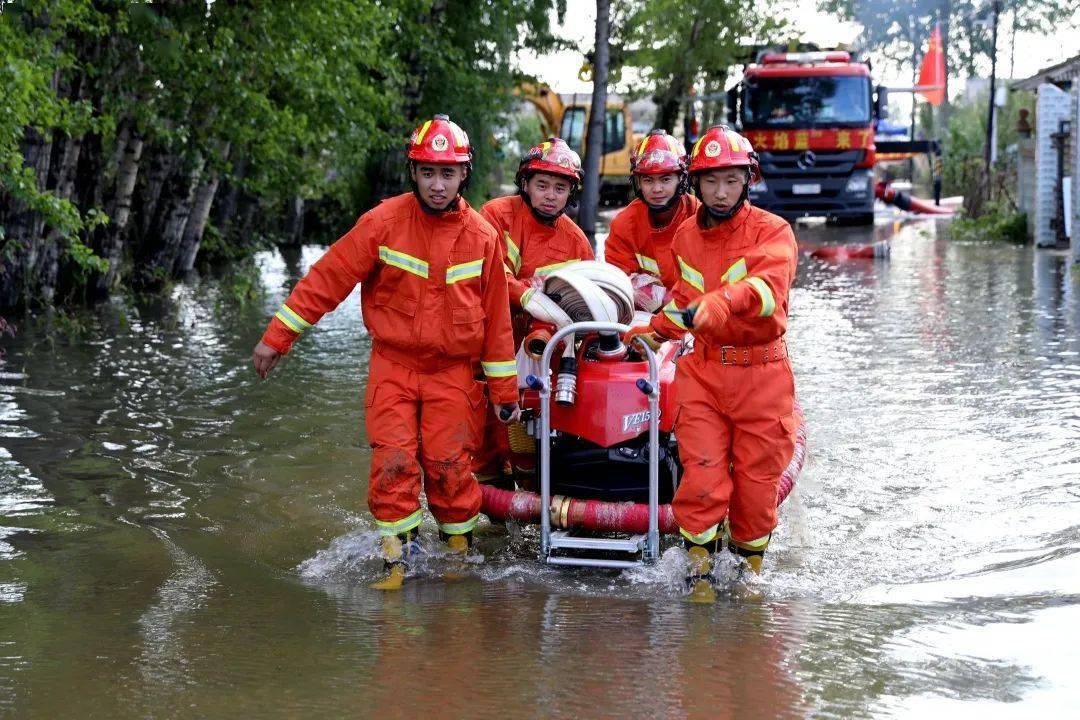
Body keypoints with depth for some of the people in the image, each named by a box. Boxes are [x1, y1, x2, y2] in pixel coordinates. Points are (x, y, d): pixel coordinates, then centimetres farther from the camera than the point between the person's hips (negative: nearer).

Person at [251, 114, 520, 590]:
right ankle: (397, 559, 4)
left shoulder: (482, 237, -1)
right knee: (392, 463, -7)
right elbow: (328, 278, -6)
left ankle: (460, 548, 18)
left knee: (448, 464, -2)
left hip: (452, 371, 1)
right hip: (392, 365, 0)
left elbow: (496, 318, 6)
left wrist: (504, 390, 7)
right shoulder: (383, 222, -8)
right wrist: (277, 337, -6)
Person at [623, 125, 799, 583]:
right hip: (703, 371, 3)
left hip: (761, 373, -3)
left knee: (757, 480, 3)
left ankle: (749, 565, 23)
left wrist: (715, 303, -44)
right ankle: (698, 565, 4)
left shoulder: (772, 232, -7)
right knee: (701, 475, -9)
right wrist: (652, 331, 13)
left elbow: (768, 285, -28)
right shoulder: (685, 237, 11)